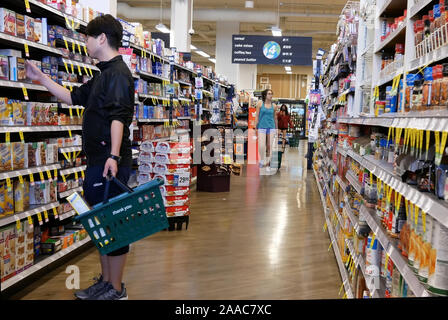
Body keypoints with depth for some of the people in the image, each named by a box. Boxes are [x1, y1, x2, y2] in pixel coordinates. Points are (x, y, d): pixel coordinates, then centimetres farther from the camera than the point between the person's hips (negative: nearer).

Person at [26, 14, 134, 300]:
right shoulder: (103, 75, 21)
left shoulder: (118, 73, -10)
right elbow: (74, 97, 29)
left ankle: (116, 290, 8)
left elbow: (118, 116, -22)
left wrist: (113, 156, -31)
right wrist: (41, 78, 31)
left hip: (110, 162, -10)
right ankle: (105, 281, 27)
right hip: (97, 161, 10)